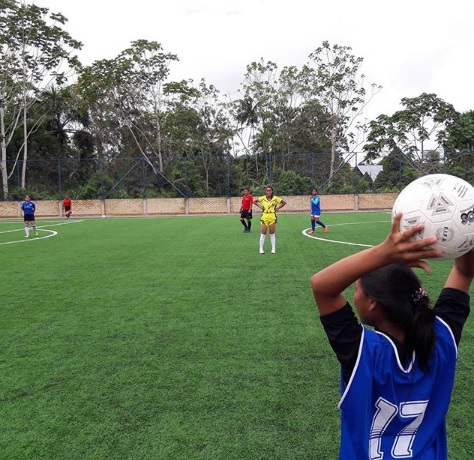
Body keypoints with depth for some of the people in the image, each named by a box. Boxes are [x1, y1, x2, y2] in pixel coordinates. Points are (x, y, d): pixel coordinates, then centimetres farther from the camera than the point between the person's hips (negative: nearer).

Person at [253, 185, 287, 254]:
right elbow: (254, 201, 11)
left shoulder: (275, 198, -5)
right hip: (264, 217, 0)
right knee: (263, 233, 2)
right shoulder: (262, 198, -3)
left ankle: (273, 249, 14)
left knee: (272, 233, 6)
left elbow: (284, 202, 3)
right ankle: (261, 249, 10)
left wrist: (277, 208, -1)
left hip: (272, 217, 0)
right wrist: (260, 206, 1)